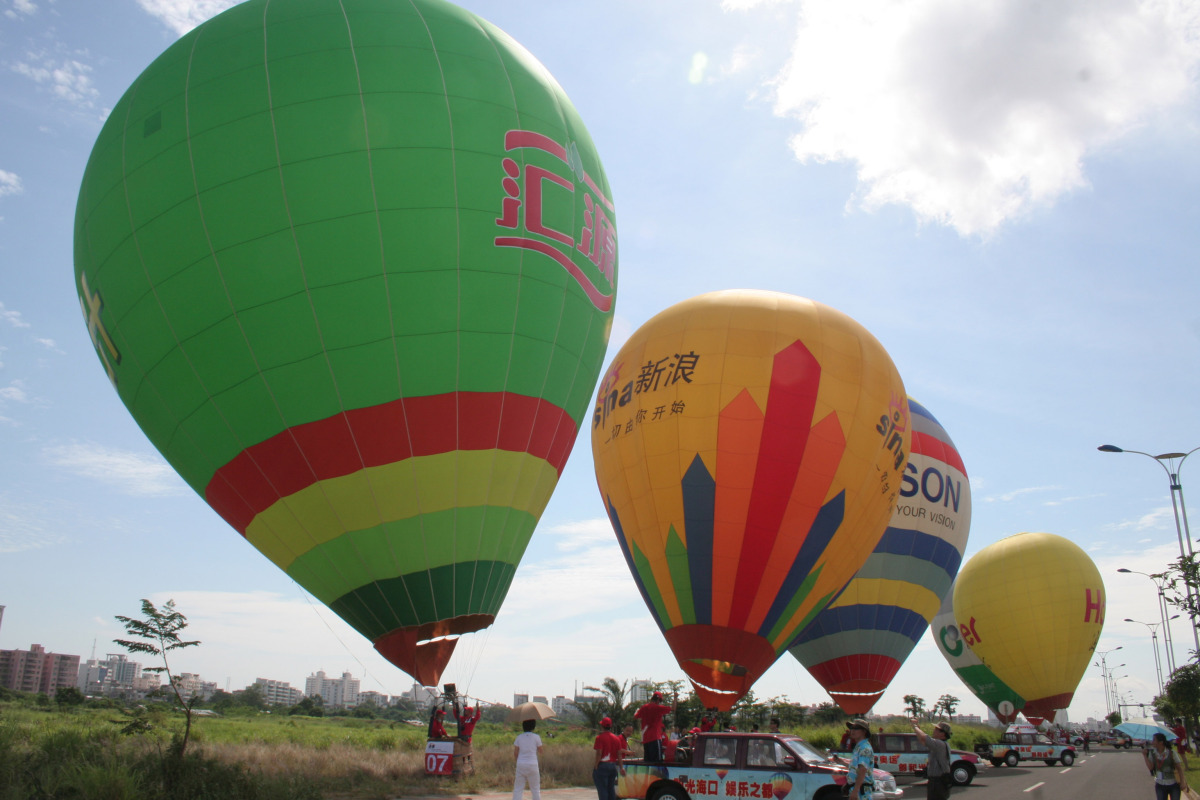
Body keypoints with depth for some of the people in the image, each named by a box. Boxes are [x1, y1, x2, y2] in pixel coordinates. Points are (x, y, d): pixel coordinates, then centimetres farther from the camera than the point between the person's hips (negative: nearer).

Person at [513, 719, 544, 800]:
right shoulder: (536, 737, -3)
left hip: (520, 765, 2)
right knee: (536, 789, 8)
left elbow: (515, 754, 5)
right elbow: (540, 753, 6)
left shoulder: (519, 737, 3)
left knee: (517, 789, 5)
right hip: (532, 765, -2)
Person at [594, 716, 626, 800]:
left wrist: (595, 766, -11)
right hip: (613, 766, 6)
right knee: (611, 789, 14)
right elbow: (619, 754, 8)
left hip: (602, 766, -6)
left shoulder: (600, 737, -10)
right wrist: (621, 768, 10)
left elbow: (599, 753, -16)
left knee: (602, 790, -3)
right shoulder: (616, 738, 9)